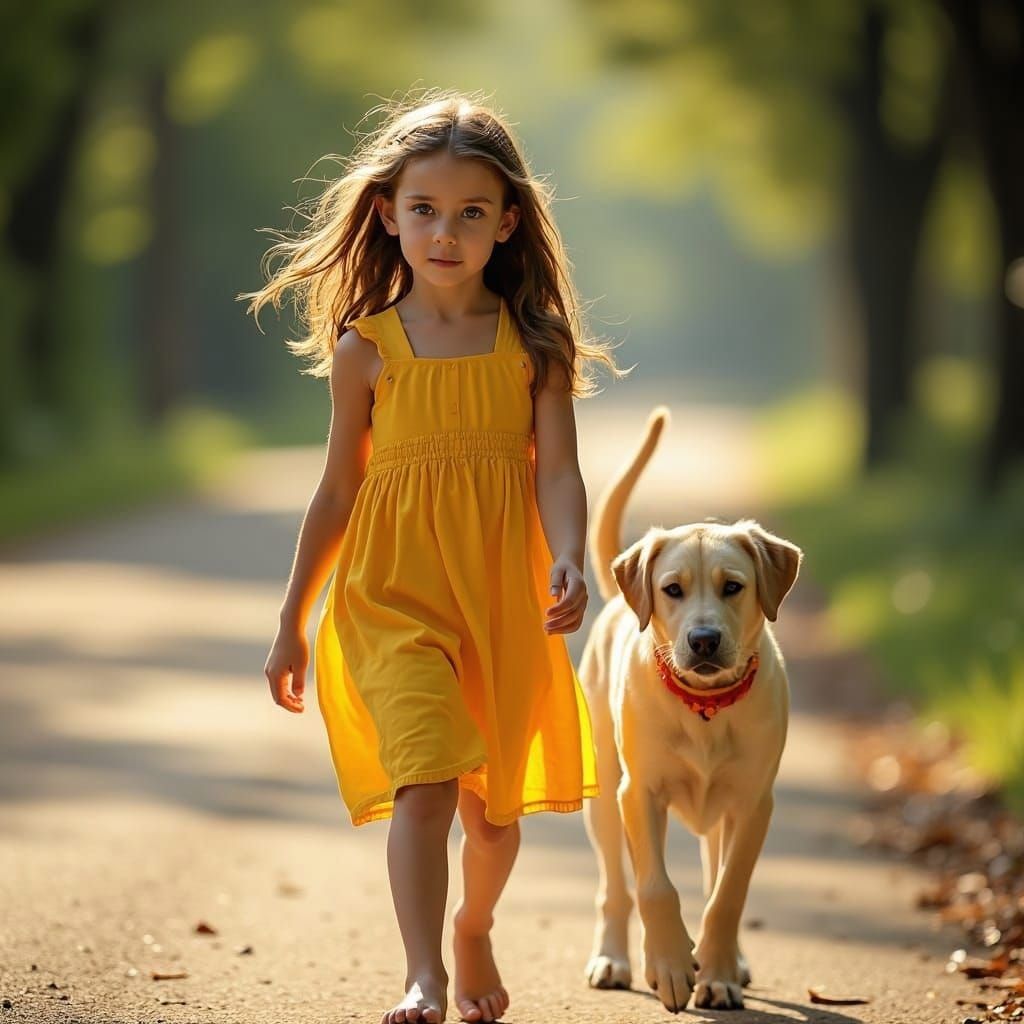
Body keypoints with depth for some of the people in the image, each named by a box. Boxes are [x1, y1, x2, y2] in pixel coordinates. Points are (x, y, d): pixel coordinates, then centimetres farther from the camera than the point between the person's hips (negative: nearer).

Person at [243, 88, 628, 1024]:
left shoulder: (533, 343, 1)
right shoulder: (366, 348, 1)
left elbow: (557, 469, -5)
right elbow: (339, 490, 8)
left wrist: (569, 561, -26)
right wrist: (293, 622, 12)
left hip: (502, 596, 2)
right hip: (394, 595, -1)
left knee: (495, 804, 14)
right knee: (424, 781, -20)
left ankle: (474, 933, 41)